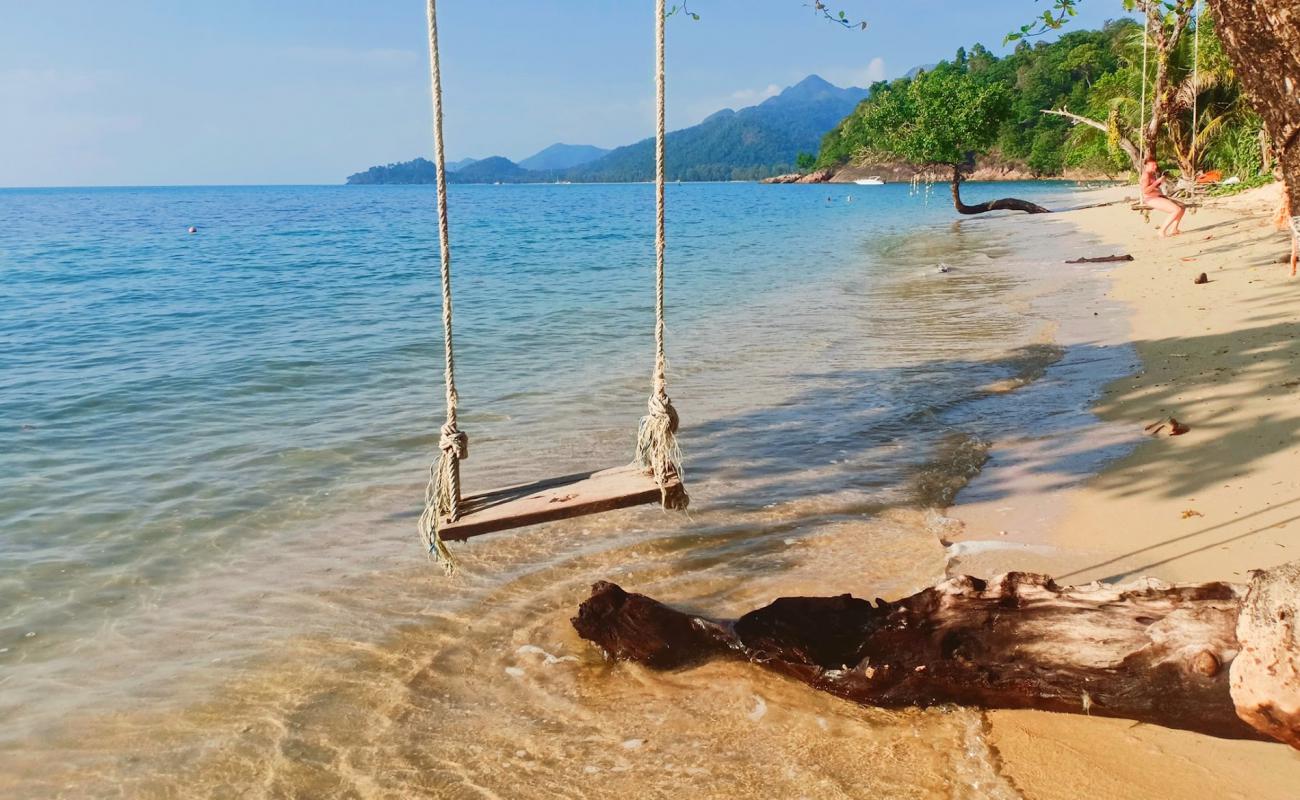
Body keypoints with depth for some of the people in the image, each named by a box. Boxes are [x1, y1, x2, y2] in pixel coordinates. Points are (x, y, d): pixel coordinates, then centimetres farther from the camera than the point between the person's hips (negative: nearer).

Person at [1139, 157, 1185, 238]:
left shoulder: (1152, 174, 19)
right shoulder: (1146, 174, -12)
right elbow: (1145, 190, -24)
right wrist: (1158, 181, -19)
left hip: (1159, 197, 10)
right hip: (1151, 199, -10)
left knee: (1183, 207, 8)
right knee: (1177, 210, -23)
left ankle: (1173, 229, 2)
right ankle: (1162, 231, -18)